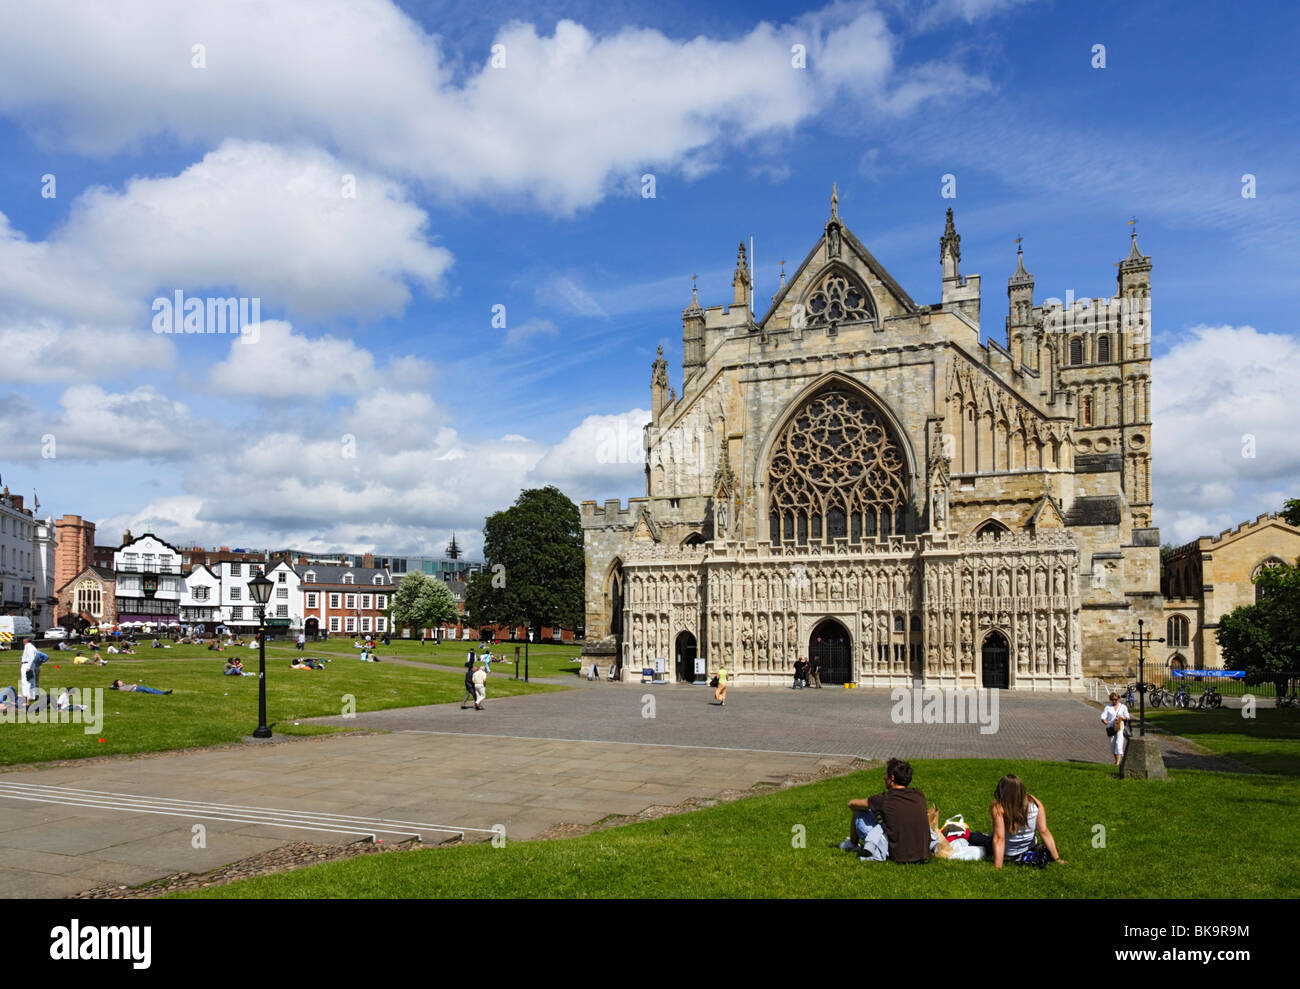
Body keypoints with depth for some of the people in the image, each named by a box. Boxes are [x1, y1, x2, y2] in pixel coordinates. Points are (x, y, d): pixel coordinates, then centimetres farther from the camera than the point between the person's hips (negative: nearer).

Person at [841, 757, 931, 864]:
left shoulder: (884, 800, -12)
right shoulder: (919, 796, 1)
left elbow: (852, 804, 5)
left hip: (898, 856, -5)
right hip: (923, 856, 5)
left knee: (859, 814, 8)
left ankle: (852, 844, 36)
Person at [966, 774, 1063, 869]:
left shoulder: (999, 808, -27)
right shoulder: (1035, 802, -17)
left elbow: (999, 839, -27)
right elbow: (1044, 832, -14)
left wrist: (997, 868, -24)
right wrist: (1057, 858, -5)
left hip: (1008, 855, -4)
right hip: (1030, 848, 4)